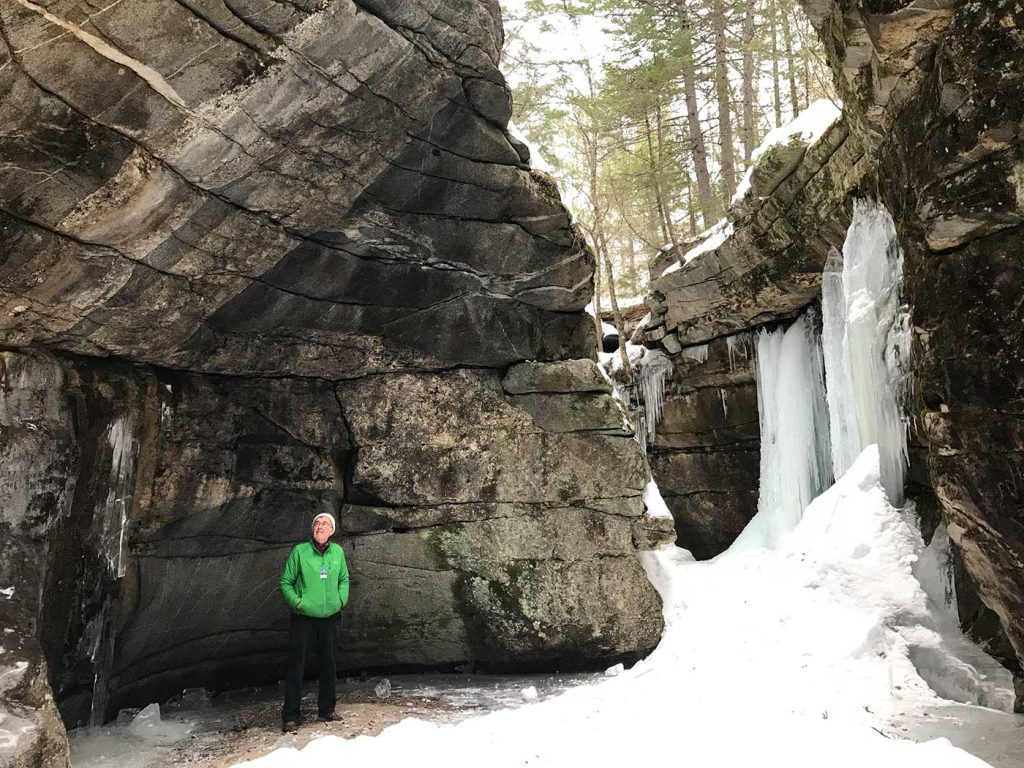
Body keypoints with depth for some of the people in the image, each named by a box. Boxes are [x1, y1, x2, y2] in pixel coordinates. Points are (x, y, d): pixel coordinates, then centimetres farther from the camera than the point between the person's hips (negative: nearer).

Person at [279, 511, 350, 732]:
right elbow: (285, 582, -2)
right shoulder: (299, 551, -10)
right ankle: (291, 716, 10)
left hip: (330, 617, 4)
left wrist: (341, 599, 2)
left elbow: (344, 579, 15)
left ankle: (326, 710, 29)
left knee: (328, 665, 14)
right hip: (302, 617, -4)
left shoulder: (338, 552, 0)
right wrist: (297, 602, -13)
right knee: (296, 666, -2)